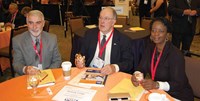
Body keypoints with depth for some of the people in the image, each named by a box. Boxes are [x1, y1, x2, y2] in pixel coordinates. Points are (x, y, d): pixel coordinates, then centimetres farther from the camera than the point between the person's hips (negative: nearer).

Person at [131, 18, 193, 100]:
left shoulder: (176, 54, -20)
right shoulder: (150, 47, -1)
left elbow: (178, 84, -24)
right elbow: (141, 68, -2)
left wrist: (157, 85, -39)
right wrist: (136, 76, -24)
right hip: (159, 93, 6)